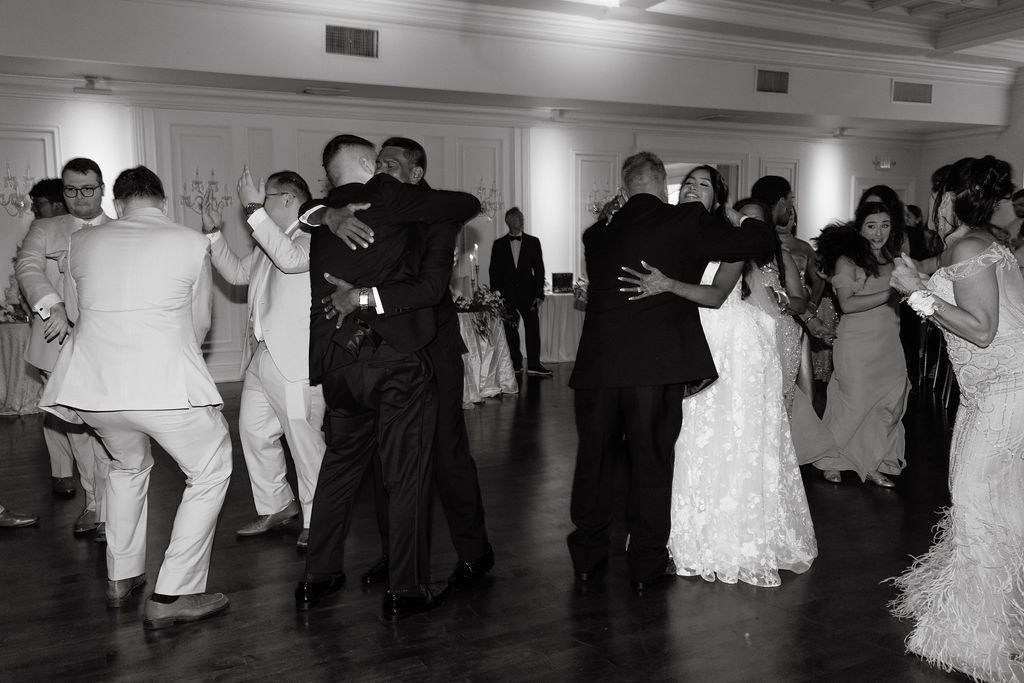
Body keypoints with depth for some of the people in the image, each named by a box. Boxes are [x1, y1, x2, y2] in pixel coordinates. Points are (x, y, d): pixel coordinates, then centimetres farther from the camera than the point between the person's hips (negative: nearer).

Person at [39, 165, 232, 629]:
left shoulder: (82, 242, 9)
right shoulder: (192, 243, 0)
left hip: (93, 385, 5)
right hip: (166, 382, -5)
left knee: (128, 465, 30)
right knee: (209, 474, 12)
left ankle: (121, 579, 37)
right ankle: (171, 596, 7)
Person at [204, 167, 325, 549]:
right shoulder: (269, 243, 21)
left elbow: (292, 259, -28)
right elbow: (237, 273, 29)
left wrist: (254, 210, -23)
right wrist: (212, 234, 19)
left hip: (296, 360, -9)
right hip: (262, 356, 10)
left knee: (304, 439, -3)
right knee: (253, 431, 14)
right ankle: (276, 506, 30)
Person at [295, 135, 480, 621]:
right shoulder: (388, 198, -3)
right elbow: (468, 205, 1)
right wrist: (430, 200, 20)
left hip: (336, 362, 7)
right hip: (394, 357, -6)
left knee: (339, 466, 20)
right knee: (406, 476, 4)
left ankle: (317, 578, 29)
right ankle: (405, 591, 12)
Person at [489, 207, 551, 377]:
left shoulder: (533, 242, 8)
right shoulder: (498, 245, 8)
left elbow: (539, 269, 5)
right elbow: (493, 271, 7)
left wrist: (539, 294, -3)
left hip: (527, 294, 0)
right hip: (506, 295, 0)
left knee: (533, 326, -8)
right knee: (510, 330, 0)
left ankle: (534, 365, -5)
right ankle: (516, 364, 8)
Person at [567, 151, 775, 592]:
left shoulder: (598, 234, 10)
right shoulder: (688, 221, 1)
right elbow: (761, 245, 3)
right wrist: (741, 220, 26)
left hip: (596, 365, 3)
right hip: (656, 366, -3)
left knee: (594, 460, 16)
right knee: (651, 464, 10)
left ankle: (587, 561, 28)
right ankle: (646, 567, 21)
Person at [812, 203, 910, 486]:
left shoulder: (892, 258, 9)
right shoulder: (847, 260, -10)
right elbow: (847, 304, -18)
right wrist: (890, 293, -21)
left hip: (889, 343, 6)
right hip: (857, 343, -6)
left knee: (889, 404, 6)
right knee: (854, 402, 1)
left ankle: (872, 466, 19)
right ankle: (831, 462, 20)